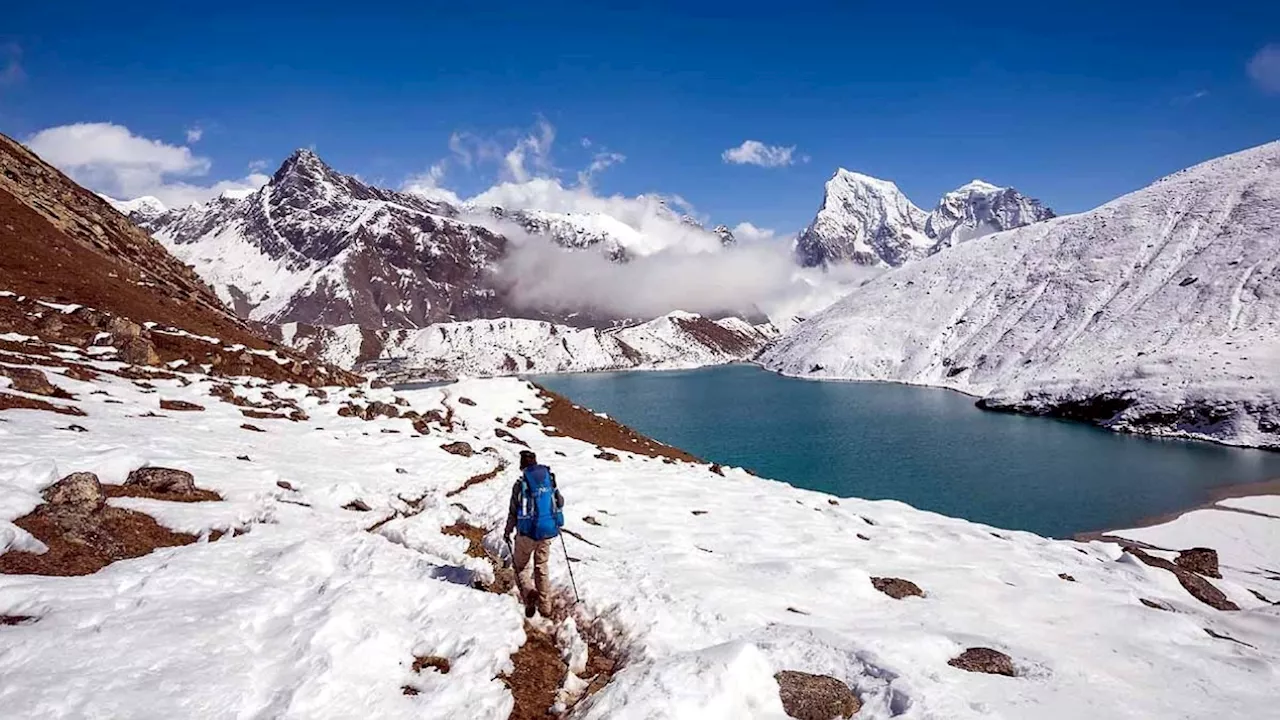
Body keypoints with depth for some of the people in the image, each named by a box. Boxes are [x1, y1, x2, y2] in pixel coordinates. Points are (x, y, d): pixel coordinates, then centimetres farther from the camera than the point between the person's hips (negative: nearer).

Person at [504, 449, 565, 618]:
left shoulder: (520, 484, -13)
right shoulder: (550, 479, -1)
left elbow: (513, 512, -8)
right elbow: (560, 502, 9)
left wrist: (507, 532, 7)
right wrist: (555, 519, 30)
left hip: (527, 533, -4)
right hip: (548, 532, 4)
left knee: (520, 566, 15)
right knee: (542, 568, 18)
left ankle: (528, 593, -9)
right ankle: (545, 607, 21)